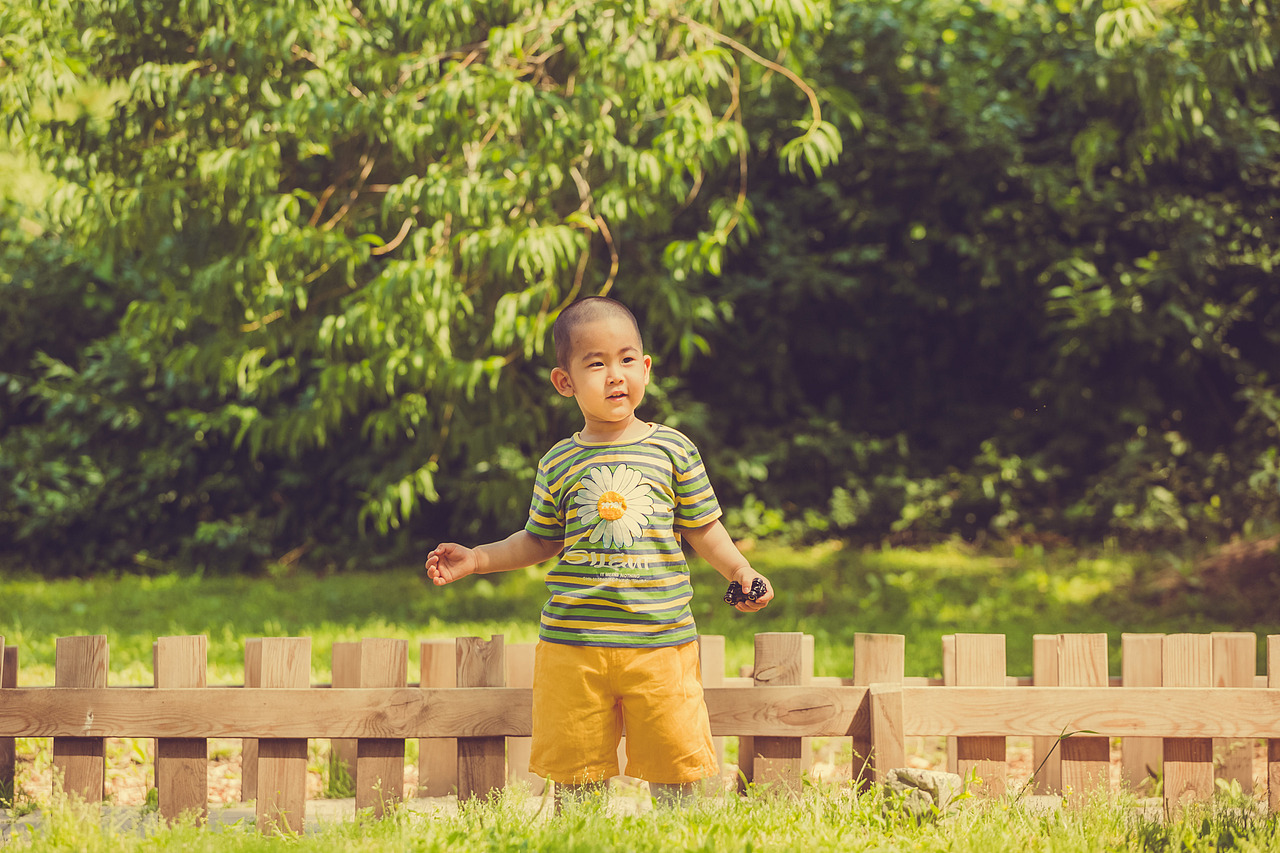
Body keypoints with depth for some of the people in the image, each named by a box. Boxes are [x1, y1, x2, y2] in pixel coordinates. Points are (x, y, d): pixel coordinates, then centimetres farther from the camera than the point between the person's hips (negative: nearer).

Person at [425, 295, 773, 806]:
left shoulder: (672, 450, 4)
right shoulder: (559, 464, 5)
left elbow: (702, 529, 10)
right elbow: (539, 541, 16)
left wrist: (740, 572, -4)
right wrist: (476, 559, 9)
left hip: (660, 639, 0)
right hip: (573, 643, 1)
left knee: (675, 770, -1)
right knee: (573, 775, 4)